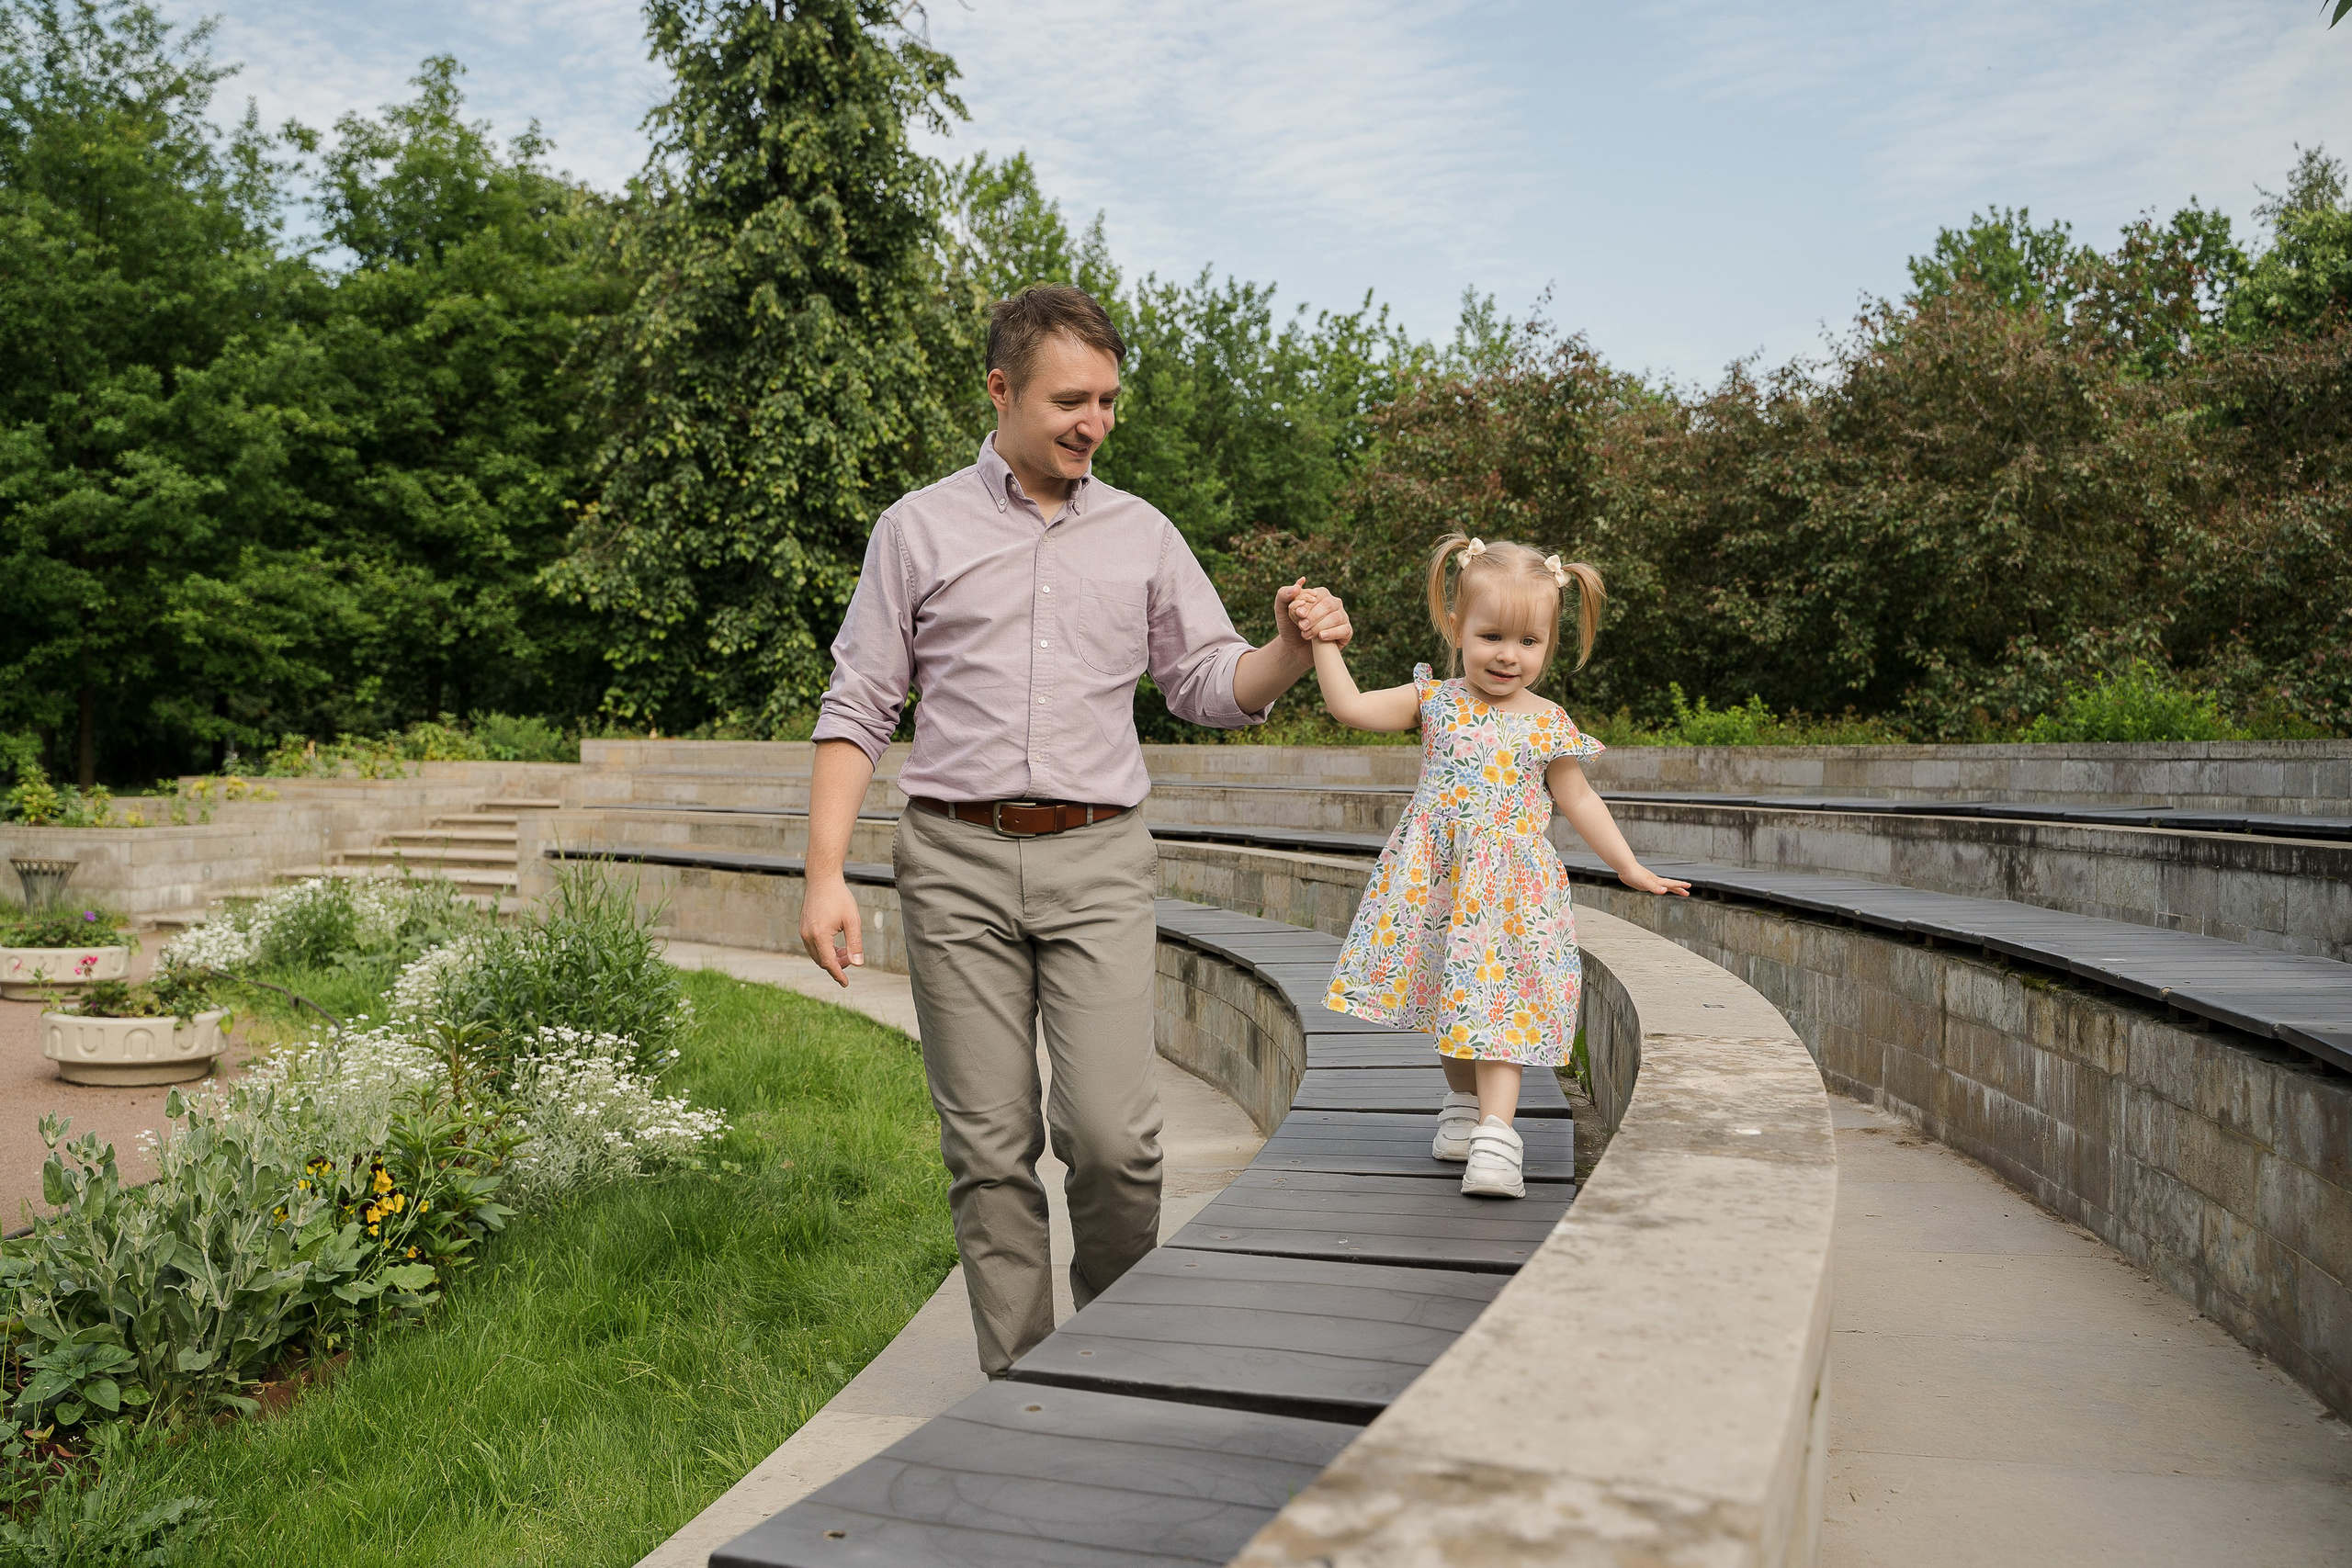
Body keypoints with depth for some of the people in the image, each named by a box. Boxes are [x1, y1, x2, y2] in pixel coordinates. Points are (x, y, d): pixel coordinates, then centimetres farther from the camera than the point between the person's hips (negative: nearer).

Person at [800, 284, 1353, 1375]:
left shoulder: (1143, 536, 13)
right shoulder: (919, 529, 7)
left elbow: (1210, 686, 13)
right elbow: (855, 710, 5)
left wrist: (1292, 651, -9)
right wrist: (826, 872, -3)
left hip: (1097, 858, 1)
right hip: (958, 862, 0)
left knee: (1111, 1132, -9)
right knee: (989, 1146, 3)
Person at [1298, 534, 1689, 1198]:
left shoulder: (1548, 725, -1)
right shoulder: (1435, 701, 1)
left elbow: (1579, 800, 8)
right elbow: (1351, 706, -1)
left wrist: (1630, 867, 9)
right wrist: (1323, 638, -6)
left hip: (1509, 887, -2)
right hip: (1438, 881, 2)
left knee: (1497, 1000, -11)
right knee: (1451, 998, 13)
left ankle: (1496, 1134, -12)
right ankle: (1464, 1104, 33)